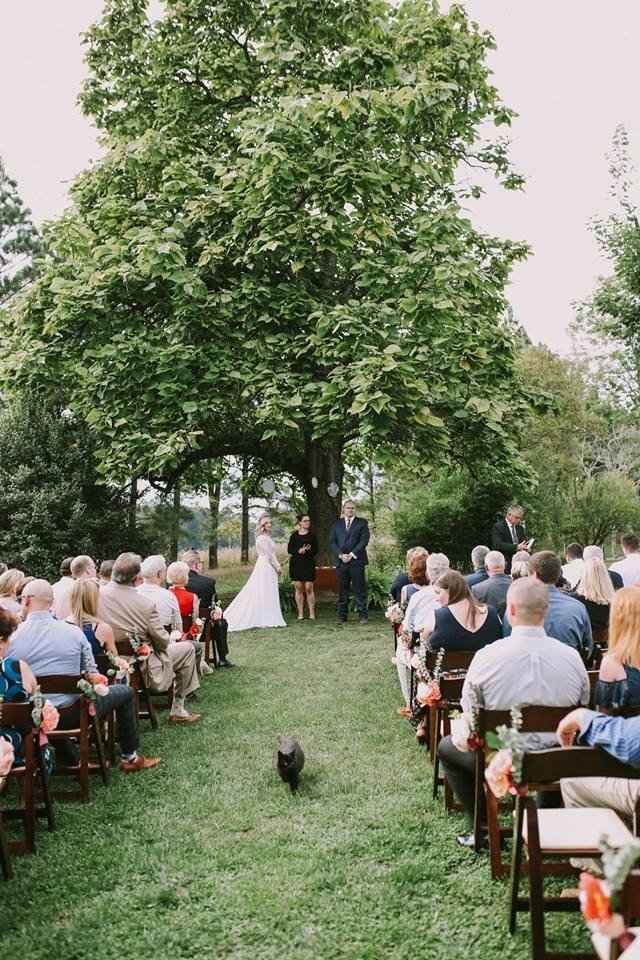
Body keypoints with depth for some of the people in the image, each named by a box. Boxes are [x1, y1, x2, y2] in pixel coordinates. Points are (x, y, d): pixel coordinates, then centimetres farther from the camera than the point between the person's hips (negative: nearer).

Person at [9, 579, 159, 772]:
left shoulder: (11, 639, -10)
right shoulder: (73, 632, -10)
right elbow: (92, 676, -3)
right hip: (71, 716, -3)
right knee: (125, 691, 19)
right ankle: (130, 757, 28)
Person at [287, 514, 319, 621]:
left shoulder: (312, 536, 6)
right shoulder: (294, 535, 9)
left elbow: (315, 551, 1)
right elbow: (289, 550, 4)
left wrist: (306, 551, -16)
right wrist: (299, 551, -14)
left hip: (308, 564, -1)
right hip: (296, 564, 1)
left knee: (309, 588, -6)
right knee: (298, 588, 1)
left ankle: (312, 614, -2)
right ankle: (300, 614, 7)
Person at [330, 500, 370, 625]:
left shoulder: (362, 523, 7)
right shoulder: (337, 524, 16)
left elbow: (364, 540, -3)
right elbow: (333, 542, 9)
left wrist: (352, 555, -11)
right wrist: (340, 555, -7)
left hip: (356, 560, -2)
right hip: (341, 561, 3)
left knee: (359, 590, -3)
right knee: (342, 591, 4)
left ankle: (363, 615, 1)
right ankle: (342, 616, 8)